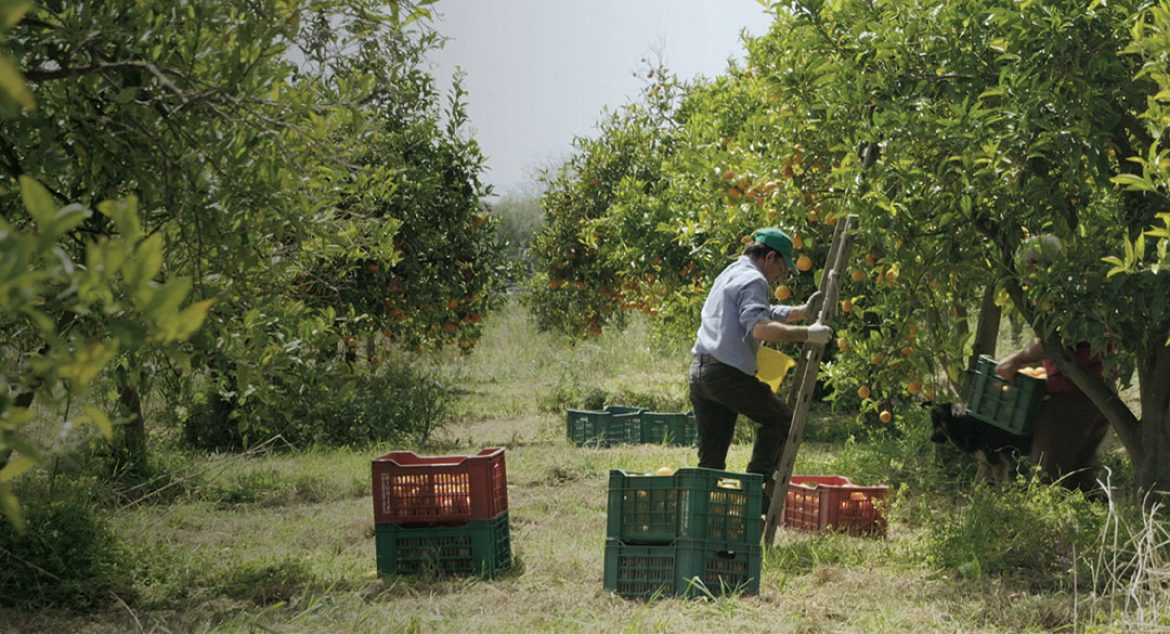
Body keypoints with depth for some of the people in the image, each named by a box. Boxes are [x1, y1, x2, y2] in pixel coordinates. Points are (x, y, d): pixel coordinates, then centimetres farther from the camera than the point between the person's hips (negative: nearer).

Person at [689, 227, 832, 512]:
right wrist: (807, 334, -20)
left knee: (711, 461, 9)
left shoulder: (730, 274, 26)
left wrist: (802, 311, 34)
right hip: (728, 372, -9)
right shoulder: (753, 280, -7)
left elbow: (767, 314, 40)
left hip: (699, 371, 9)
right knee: (781, 419, 9)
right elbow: (760, 328, -23)